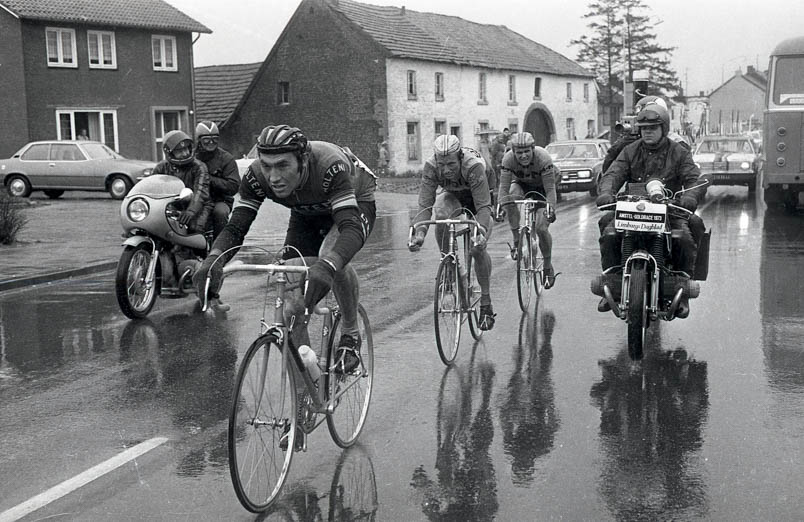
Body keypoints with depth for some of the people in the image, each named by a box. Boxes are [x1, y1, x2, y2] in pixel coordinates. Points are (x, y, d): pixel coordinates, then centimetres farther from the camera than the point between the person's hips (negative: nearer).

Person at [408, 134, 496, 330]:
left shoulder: (474, 166, -40)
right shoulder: (430, 167, -32)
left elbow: (483, 207, -42)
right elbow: (425, 205, -33)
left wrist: (481, 232, -59)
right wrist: (419, 232, -50)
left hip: (478, 198, -2)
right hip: (452, 196, 2)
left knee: (477, 248, -17)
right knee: (440, 215, -33)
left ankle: (486, 304, 0)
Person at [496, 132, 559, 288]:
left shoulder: (543, 158, -34)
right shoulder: (508, 159, -29)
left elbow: (550, 189, -33)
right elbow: (503, 187, -30)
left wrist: (550, 209, -47)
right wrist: (501, 206, -47)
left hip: (542, 188, -2)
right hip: (521, 184, 2)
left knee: (541, 228, -14)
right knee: (510, 200, -34)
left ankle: (548, 267, 8)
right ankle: (517, 241, -17)